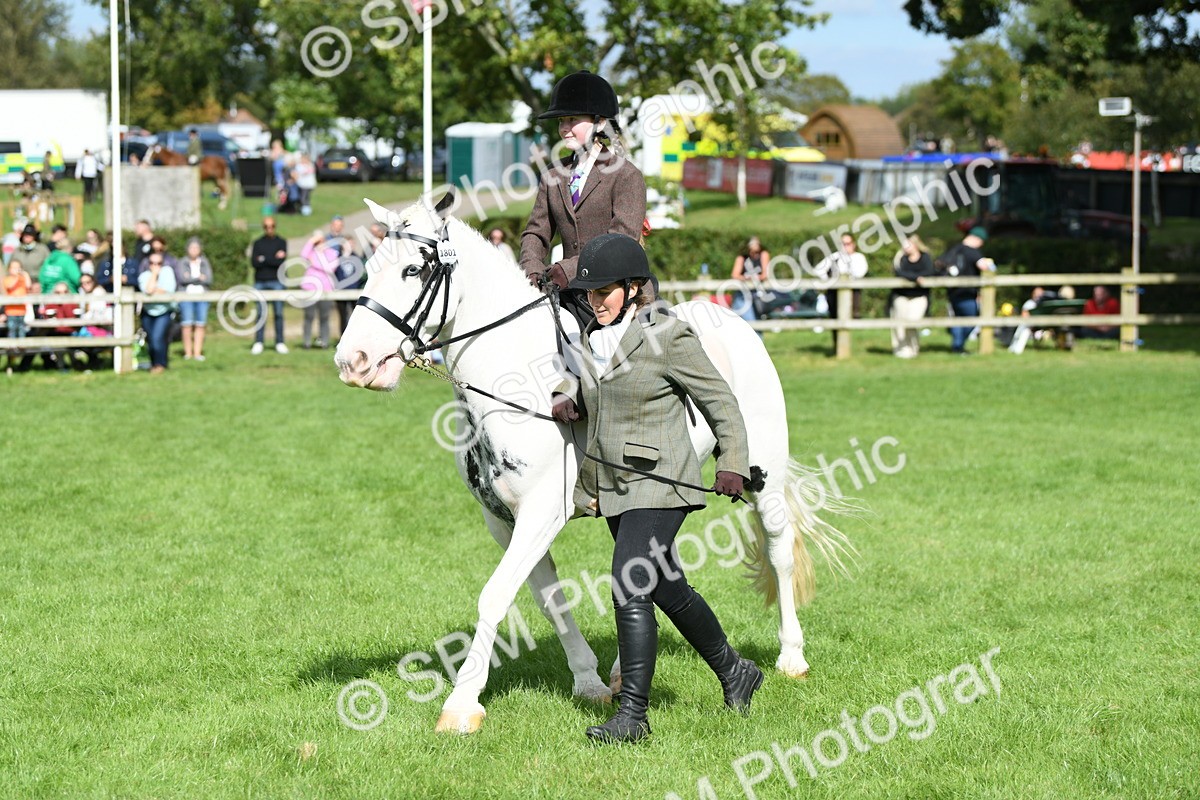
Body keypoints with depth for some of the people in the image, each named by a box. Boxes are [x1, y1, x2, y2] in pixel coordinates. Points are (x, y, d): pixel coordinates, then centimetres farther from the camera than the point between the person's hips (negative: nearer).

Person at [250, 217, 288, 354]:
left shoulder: (281, 242, 9)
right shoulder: (258, 243, 12)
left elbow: (281, 262, -6)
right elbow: (253, 262, -2)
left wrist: (264, 259, -7)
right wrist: (273, 259, -10)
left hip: (276, 281, -1)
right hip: (260, 282, 1)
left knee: (279, 313, -2)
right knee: (261, 313, -1)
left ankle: (280, 343, 1)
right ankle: (258, 343, 1)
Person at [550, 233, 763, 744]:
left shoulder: (668, 337, -11)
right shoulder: (592, 338, 8)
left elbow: (719, 401, -5)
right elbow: (579, 381, 27)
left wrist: (732, 464, -6)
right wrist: (565, 398, 4)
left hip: (659, 484, -8)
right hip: (612, 488, 8)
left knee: (630, 591, -17)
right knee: (670, 592, 18)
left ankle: (633, 714, -16)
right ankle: (734, 672, 37)